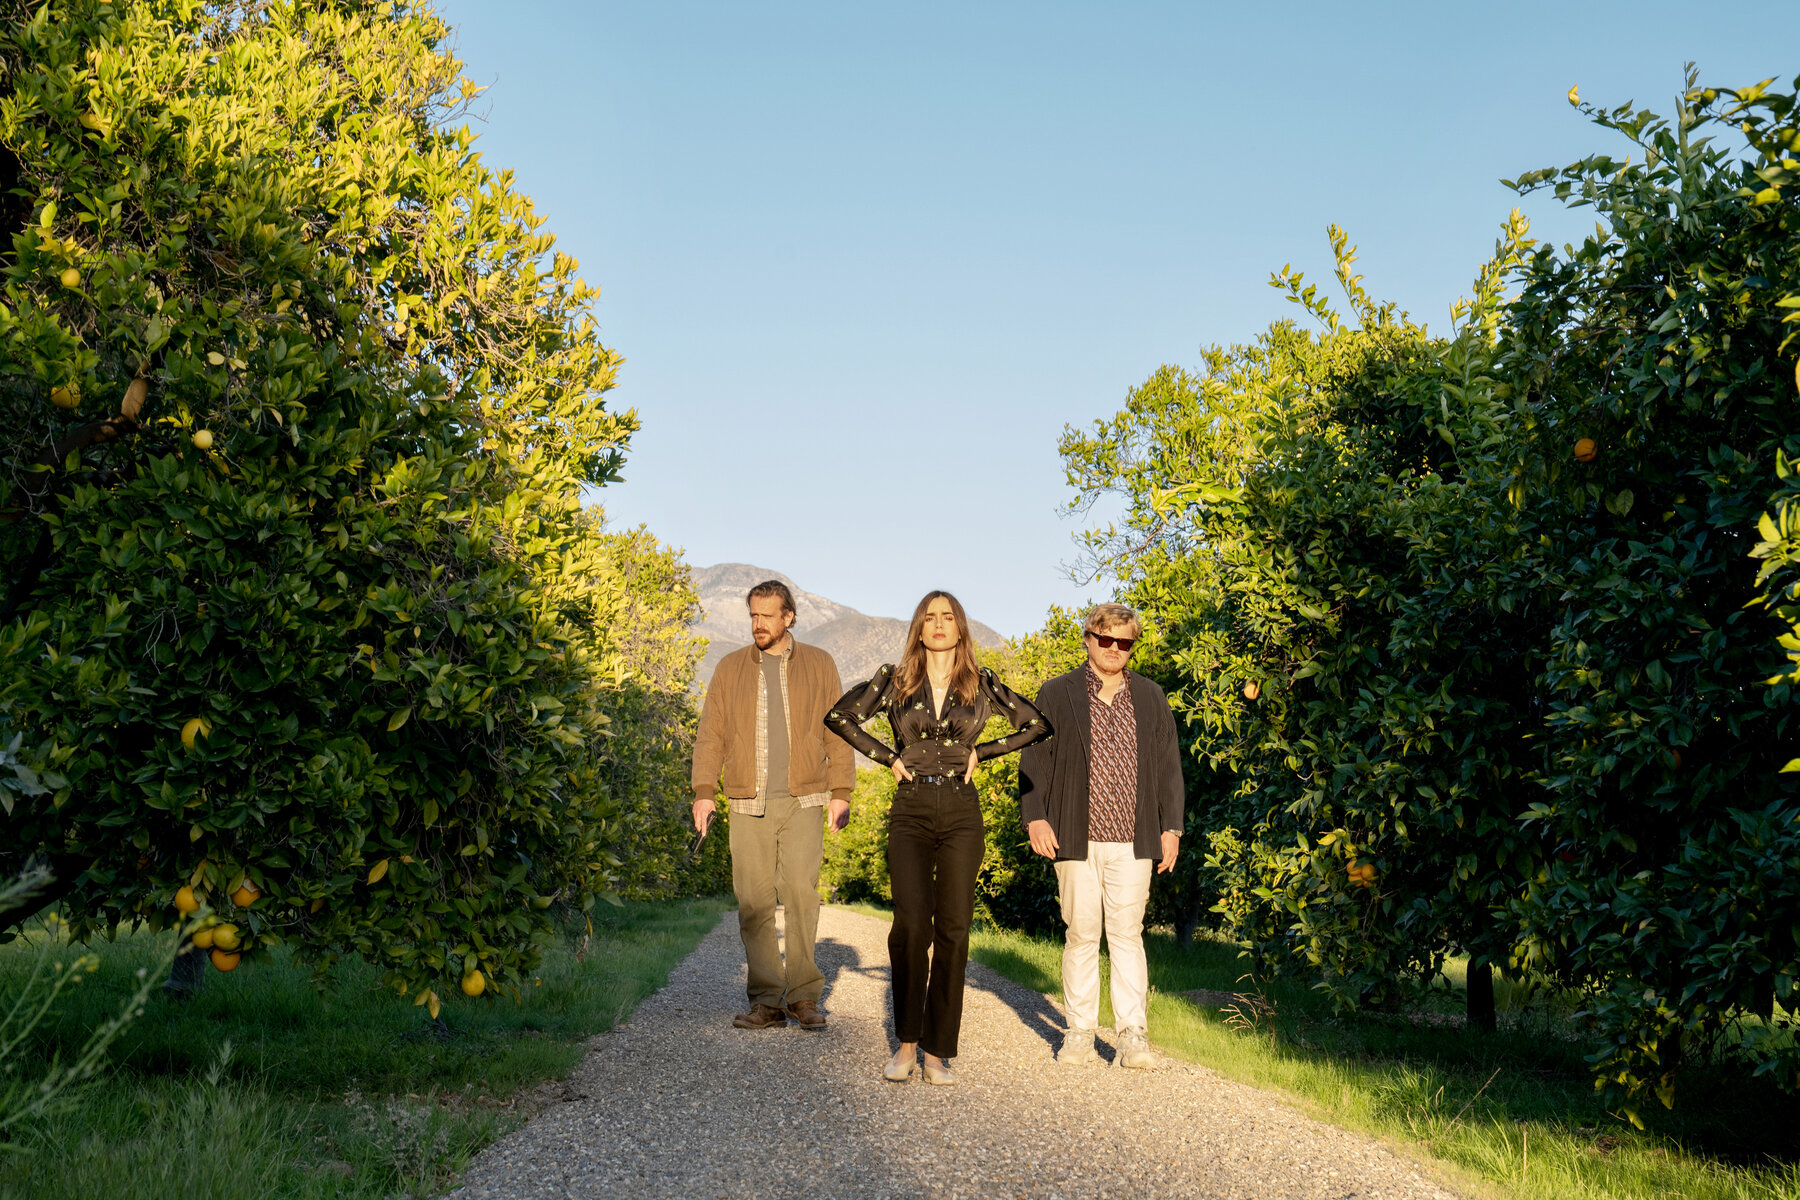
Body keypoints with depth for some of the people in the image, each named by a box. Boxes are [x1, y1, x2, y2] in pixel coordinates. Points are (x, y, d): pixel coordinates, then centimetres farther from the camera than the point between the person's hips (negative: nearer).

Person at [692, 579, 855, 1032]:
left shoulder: (819, 665, 10)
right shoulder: (730, 668, 13)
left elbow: (838, 733, 9)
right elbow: (710, 734, 11)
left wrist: (841, 793, 0)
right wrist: (703, 791, 0)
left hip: (803, 801, -1)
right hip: (749, 804, 2)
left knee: (800, 889, -14)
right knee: (754, 901, -2)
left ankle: (804, 995, -4)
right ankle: (767, 1002, 5)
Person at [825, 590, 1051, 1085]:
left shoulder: (982, 684, 7)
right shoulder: (895, 681, 6)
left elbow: (1037, 725, 12)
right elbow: (839, 717, 9)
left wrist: (979, 752, 7)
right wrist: (888, 757, 3)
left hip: (961, 814, 1)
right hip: (910, 812, -1)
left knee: (953, 929, -1)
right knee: (911, 924, -14)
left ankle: (938, 1050, 6)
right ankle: (907, 1040, 0)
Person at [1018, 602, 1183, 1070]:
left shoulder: (1151, 698, 13)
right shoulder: (1056, 694, 6)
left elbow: (1168, 765, 14)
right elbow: (1034, 759, 4)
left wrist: (1171, 827, 9)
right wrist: (1035, 817, -6)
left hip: (1133, 841, 1)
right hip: (1077, 839, -1)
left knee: (1127, 933, -1)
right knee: (1081, 933, 2)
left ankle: (1133, 1034, 2)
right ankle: (1079, 1032, 11)